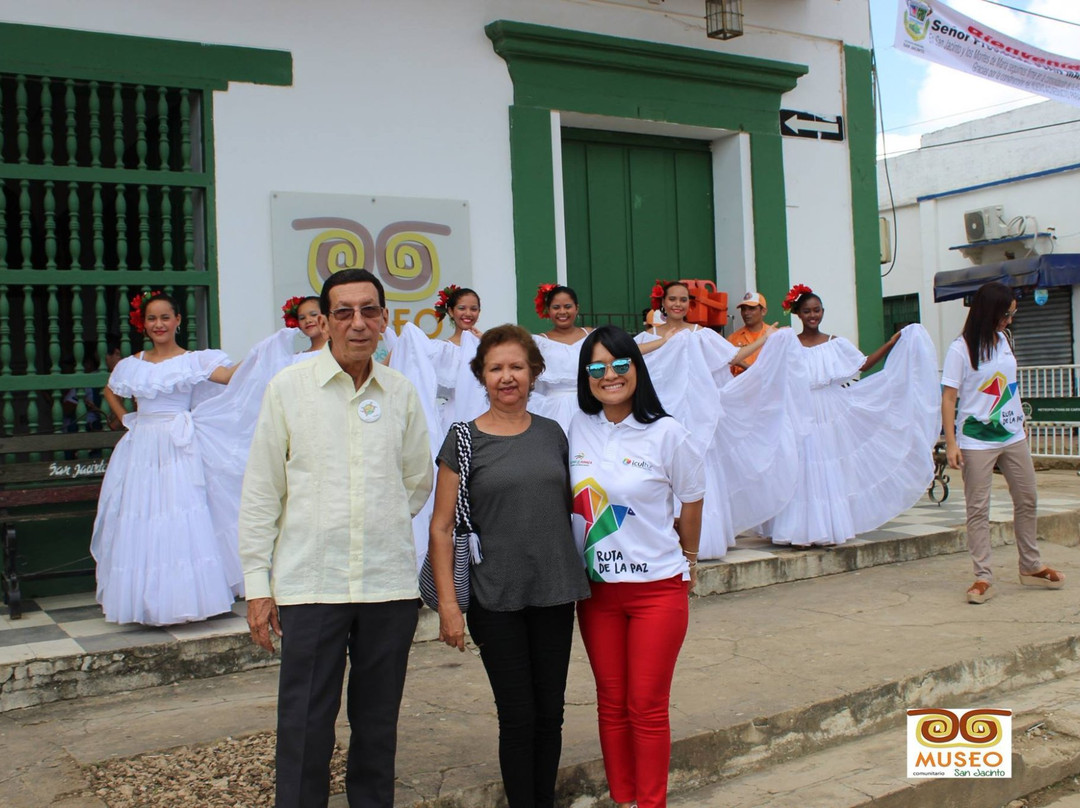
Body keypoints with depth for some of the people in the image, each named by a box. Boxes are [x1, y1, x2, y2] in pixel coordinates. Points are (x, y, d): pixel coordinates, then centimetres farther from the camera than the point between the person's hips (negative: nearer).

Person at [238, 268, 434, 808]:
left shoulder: (401, 392, 5)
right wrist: (257, 583, -2)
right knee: (304, 728, 1)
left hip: (390, 583, 2)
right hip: (310, 582, -2)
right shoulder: (288, 387, 0)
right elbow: (260, 493, 0)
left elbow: (419, 479, 18)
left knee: (378, 725, 12)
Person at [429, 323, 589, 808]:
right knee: (518, 717, 3)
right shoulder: (463, 441, -4)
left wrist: (579, 577, 12)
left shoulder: (552, 434, 7)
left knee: (550, 713, 11)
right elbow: (441, 528, -5)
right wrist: (448, 603, -11)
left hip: (555, 594, 3)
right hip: (496, 599, -3)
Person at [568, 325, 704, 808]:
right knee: (611, 704, 12)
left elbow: (692, 500, 3)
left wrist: (688, 560, 15)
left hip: (657, 587, -3)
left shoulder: (665, 433, -10)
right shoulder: (579, 428, 1)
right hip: (597, 588, 4)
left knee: (647, 708, 1)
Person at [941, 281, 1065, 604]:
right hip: (977, 441, -7)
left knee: (1026, 501, 13)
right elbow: (949, 398, -12)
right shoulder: (961, 349, -10)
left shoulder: (1003, 340, 9)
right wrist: (951, 443, -19)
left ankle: (1031, 566, 27)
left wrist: (1021, 422, 17)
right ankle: (983, 577, 1)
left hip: (1013, 436, 7)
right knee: (978, 508, -3)